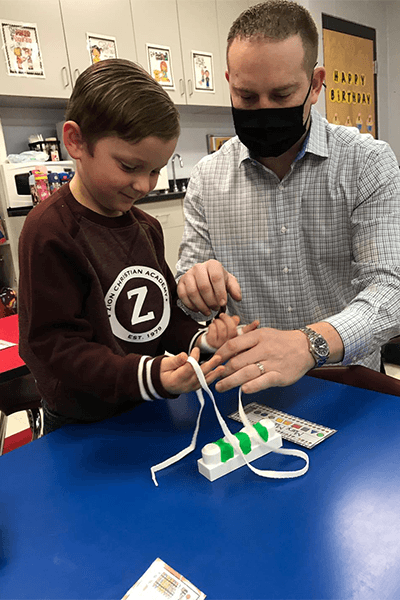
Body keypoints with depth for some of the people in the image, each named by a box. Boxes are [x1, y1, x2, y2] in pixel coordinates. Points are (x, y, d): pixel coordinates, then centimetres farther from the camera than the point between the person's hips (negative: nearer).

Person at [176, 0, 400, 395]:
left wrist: (310, 344, -34)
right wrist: (195, 285, -21)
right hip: (247, 385, 0)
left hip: (347, 381, 1)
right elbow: (188, 292, 4)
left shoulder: (368, 163, -6)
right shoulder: (207, 178, 1)